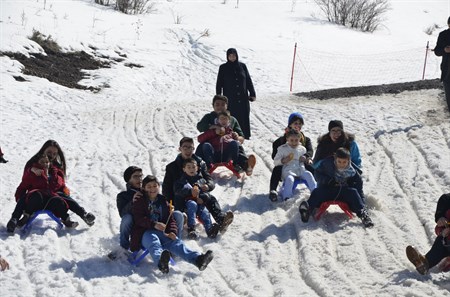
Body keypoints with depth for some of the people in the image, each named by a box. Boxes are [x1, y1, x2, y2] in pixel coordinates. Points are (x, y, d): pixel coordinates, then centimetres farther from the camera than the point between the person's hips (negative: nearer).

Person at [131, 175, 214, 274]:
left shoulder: (163, 202, 21)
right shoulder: (139, 202, 6)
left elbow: (170, 219, 17)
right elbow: (139, 219, -9)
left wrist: (172, 231, -5)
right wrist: (154, 224, -25)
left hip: (161, 232, 4)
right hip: (145, 232, -4)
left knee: (174, 242, -22)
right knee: (153, 242, -37)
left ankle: (197, 259, -45)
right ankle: (161, 261, -73)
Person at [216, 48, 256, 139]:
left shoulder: (242, 66, 6)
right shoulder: (223, 68, 2)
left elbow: (249, 81, 9)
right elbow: (219, 84, 3)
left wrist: (252, 94, 4)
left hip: (243, 98, 2)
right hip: (230, 99, -2)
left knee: (244, 118, 1)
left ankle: (246, 135, 8)